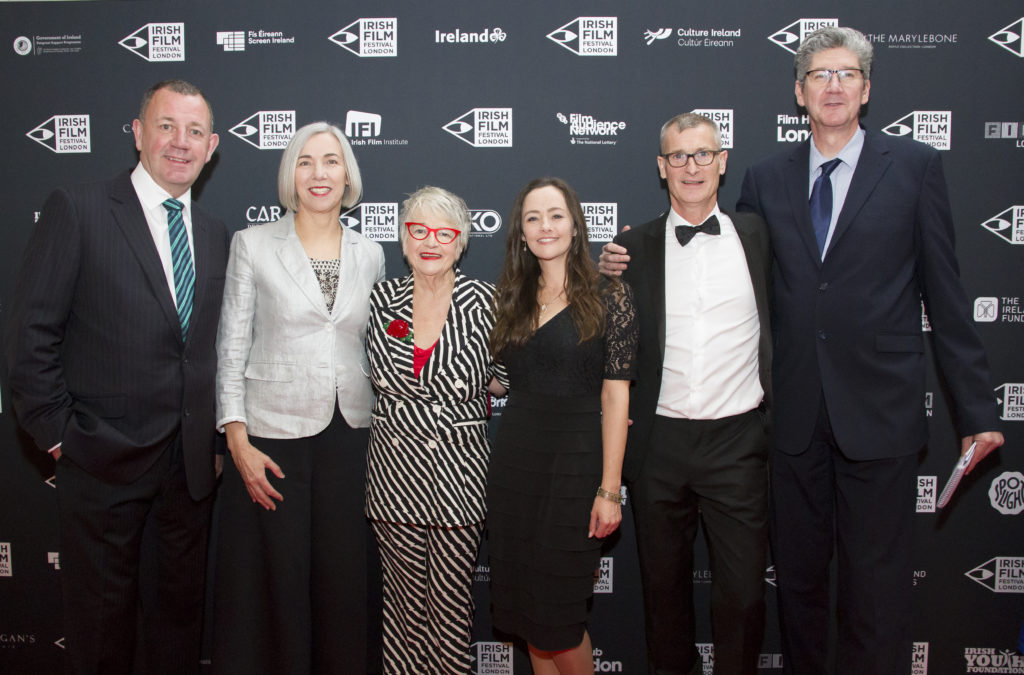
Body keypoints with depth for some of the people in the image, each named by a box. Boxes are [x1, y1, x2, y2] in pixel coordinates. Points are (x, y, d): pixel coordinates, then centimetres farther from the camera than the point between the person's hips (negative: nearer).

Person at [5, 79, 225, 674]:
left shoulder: (215, 235, 9)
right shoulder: (77, 210, -6)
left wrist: (216, 435, 5)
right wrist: (58, 432, -10)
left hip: (193, 461, 5)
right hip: (106, 457, -4)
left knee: (181, 601, 17)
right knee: (102, 606, 12)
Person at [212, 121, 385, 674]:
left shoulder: (369, 254, 9)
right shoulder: (254, 244, 1)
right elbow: (231, 347, -1)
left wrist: (381, 435, 9)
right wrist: (238, 441, -9)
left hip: (349, 439, 3)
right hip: (273, 436, -2)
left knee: (342, 582, 10)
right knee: (273, 582, 4)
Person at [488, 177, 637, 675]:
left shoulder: (608, 297, -5)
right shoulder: (512, 300, 10)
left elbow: (615, 396, -8)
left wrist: (609, 489, -12)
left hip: (577, 459, -5)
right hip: (514, 460, 5)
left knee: (556, 614, 0)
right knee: (524, 604, 12)